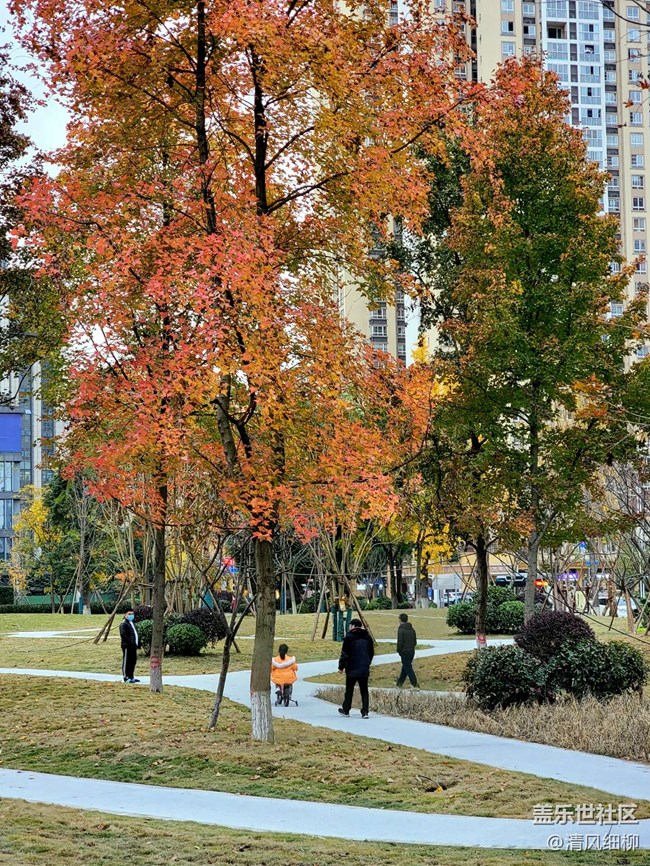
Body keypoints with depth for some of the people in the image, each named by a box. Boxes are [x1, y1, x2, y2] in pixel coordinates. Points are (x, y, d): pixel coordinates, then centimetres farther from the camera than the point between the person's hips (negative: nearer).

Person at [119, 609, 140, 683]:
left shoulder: (132, 622, 20)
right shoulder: (123, 624, -11)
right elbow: (123, 634, -22)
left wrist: (138, 642, 13)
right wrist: (130, 642, -26)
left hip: (133, 646, 9)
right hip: (127, 646, -9)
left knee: (133, 661, 13)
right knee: (126, 661, -4)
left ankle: (131, 677, 22)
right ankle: (126, 677, 0)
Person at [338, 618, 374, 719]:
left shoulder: (349, 637, -10)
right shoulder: (367, 637, 8)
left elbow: (345, 654, -10)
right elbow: (371, 653, 17)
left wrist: (341, 666, 0)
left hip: (352, 669, -4)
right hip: (365, 669, 4)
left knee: (349, 690, 9)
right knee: (364, 691, 5)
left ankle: (346, 710, 17)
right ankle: (365, 712, -2)